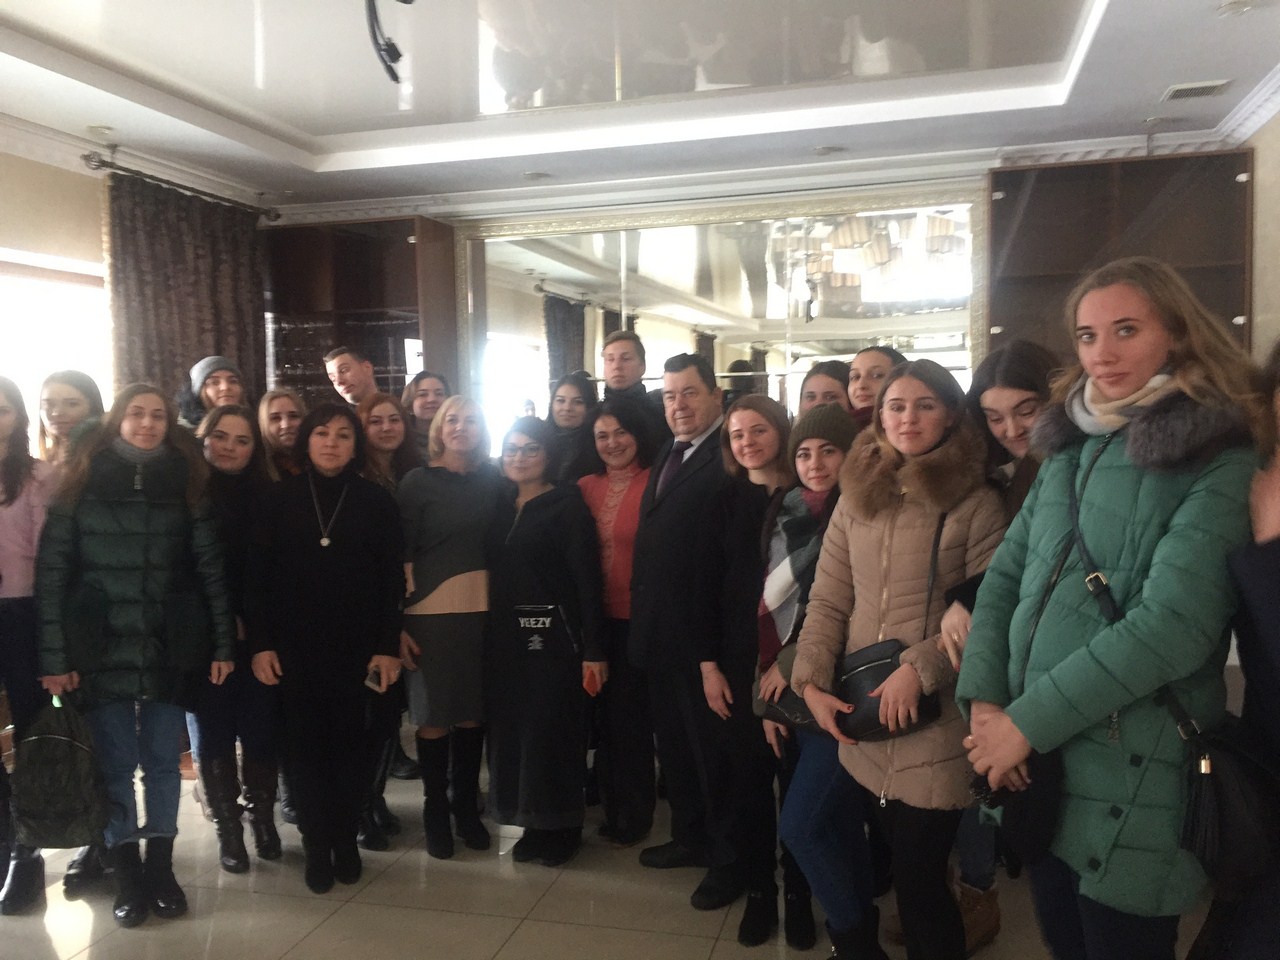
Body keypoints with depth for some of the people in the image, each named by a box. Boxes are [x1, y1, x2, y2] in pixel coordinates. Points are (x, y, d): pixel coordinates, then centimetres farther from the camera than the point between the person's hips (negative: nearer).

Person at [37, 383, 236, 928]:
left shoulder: (185, 483, 4)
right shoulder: (83, 482, 0)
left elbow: (211, 566, 2)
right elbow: (51, 570, -3)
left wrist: (223, 644, -1)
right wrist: (54, 656, -8)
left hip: (169, 648, 1)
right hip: (101, 649, -1)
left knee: (163, 762, 9)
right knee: (114, 765, 6)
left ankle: (160, 868, 23)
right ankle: (127, 877, 18)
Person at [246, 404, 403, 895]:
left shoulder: (376, 500, 1)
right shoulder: (278, 499, 3)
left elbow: (392, 579, 0)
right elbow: (257, 576, 1)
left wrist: (388, 646, -5)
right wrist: (260, 643, -4)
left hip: (359, 647, 0)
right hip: (295, 647, 1)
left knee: (355, 743, 5)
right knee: (306, 746, 6)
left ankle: (345, 838, 23)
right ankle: (316, 846, 18)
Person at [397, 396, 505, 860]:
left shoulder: (492, 479, 6)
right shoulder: (418, 481, -2)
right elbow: (403, 553, -4)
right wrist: (398, 621, -8)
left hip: (484, 609, 2)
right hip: (431, 612, -2)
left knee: (472, 713, 9)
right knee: (434, 716, 5)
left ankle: (467, 808, 26)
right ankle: (435, 813, 21)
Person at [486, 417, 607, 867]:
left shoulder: (567, 504, -7)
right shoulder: (501, 505, 11)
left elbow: (586, 577, -11)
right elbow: (494, 569, 9)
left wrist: (593, 648, -16)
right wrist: (493, 631, 2)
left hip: (552, 634, -6)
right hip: (505, 634, 6)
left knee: (553, 731, 1)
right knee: (512, 728, 9)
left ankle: (562, 827, 17)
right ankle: (535, 823, 24)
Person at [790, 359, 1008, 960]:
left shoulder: (975, 504, -3)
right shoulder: (855, 501, 9)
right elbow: (827, 602, 7)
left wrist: (920, 668, -17)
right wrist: (811, 682, -4)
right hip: (863, 719, 4)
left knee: (919, 877, 5)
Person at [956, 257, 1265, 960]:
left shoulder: (1220, 460, -10)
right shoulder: (1070, 447, 11)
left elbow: (1173, 624, -20)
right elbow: (1004, 577, 6)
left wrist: (1029, 720, -18)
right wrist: (984, 701, -7)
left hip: (1130, 776, -6)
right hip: (1034, 764, 6)